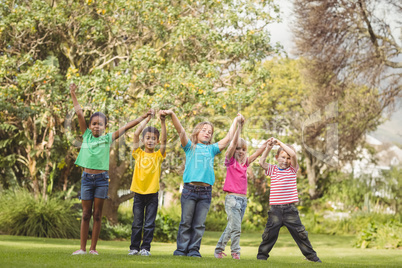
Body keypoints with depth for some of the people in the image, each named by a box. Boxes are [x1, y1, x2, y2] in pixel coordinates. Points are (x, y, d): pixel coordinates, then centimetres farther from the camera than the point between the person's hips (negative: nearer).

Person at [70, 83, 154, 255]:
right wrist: (73, 94, 5)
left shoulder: (108, 138, 5)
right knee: (86, 214, 4)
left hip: (102, 178, 0)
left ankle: (93, 248, 7)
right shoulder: (86, 135, 7)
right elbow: (79, 113, 5)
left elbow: (127, 126, 4)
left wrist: (144, 116, 3)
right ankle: (82, 248, 7)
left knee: (97, 215, 3)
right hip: (87, 178, 0)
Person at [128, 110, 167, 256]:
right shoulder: (138, 154, 4)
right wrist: (147, 119, -1)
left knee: (149, 224, 2)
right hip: (138, 193, 1)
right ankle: (134, 247, 12)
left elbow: (164, 140, -10)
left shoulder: (158, 155, 4)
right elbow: (136, 133, -4)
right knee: (137, 223, 6)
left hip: (152, 194, 0)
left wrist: (162, 122, -19)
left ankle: (146, 248, 7)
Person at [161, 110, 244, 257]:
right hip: (190, 189, -2)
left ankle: (194, 250, 7)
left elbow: (228, 139, 20)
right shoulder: (190, 146, 12)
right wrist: (172, 115, -14)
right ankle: (181, 249, 5)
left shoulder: (211, 149, 19)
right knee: (186, 222, 1)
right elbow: (181, 131, -1)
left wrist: (236, 121, 23)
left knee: (199, 224, 2)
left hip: (206, 191, 3)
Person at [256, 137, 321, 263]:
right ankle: (262, 255, 14)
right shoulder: (273, 170, 11)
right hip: (275, 209, 1)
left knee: (300, 233, 2)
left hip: (290, 209, -1)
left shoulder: (293, 169, 7)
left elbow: (293, 154, -8)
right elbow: (261, 162, -2)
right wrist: (268, 148, -7)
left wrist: (280, 143, -7)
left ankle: (311, 255, 12)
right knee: (269, 234, 1)